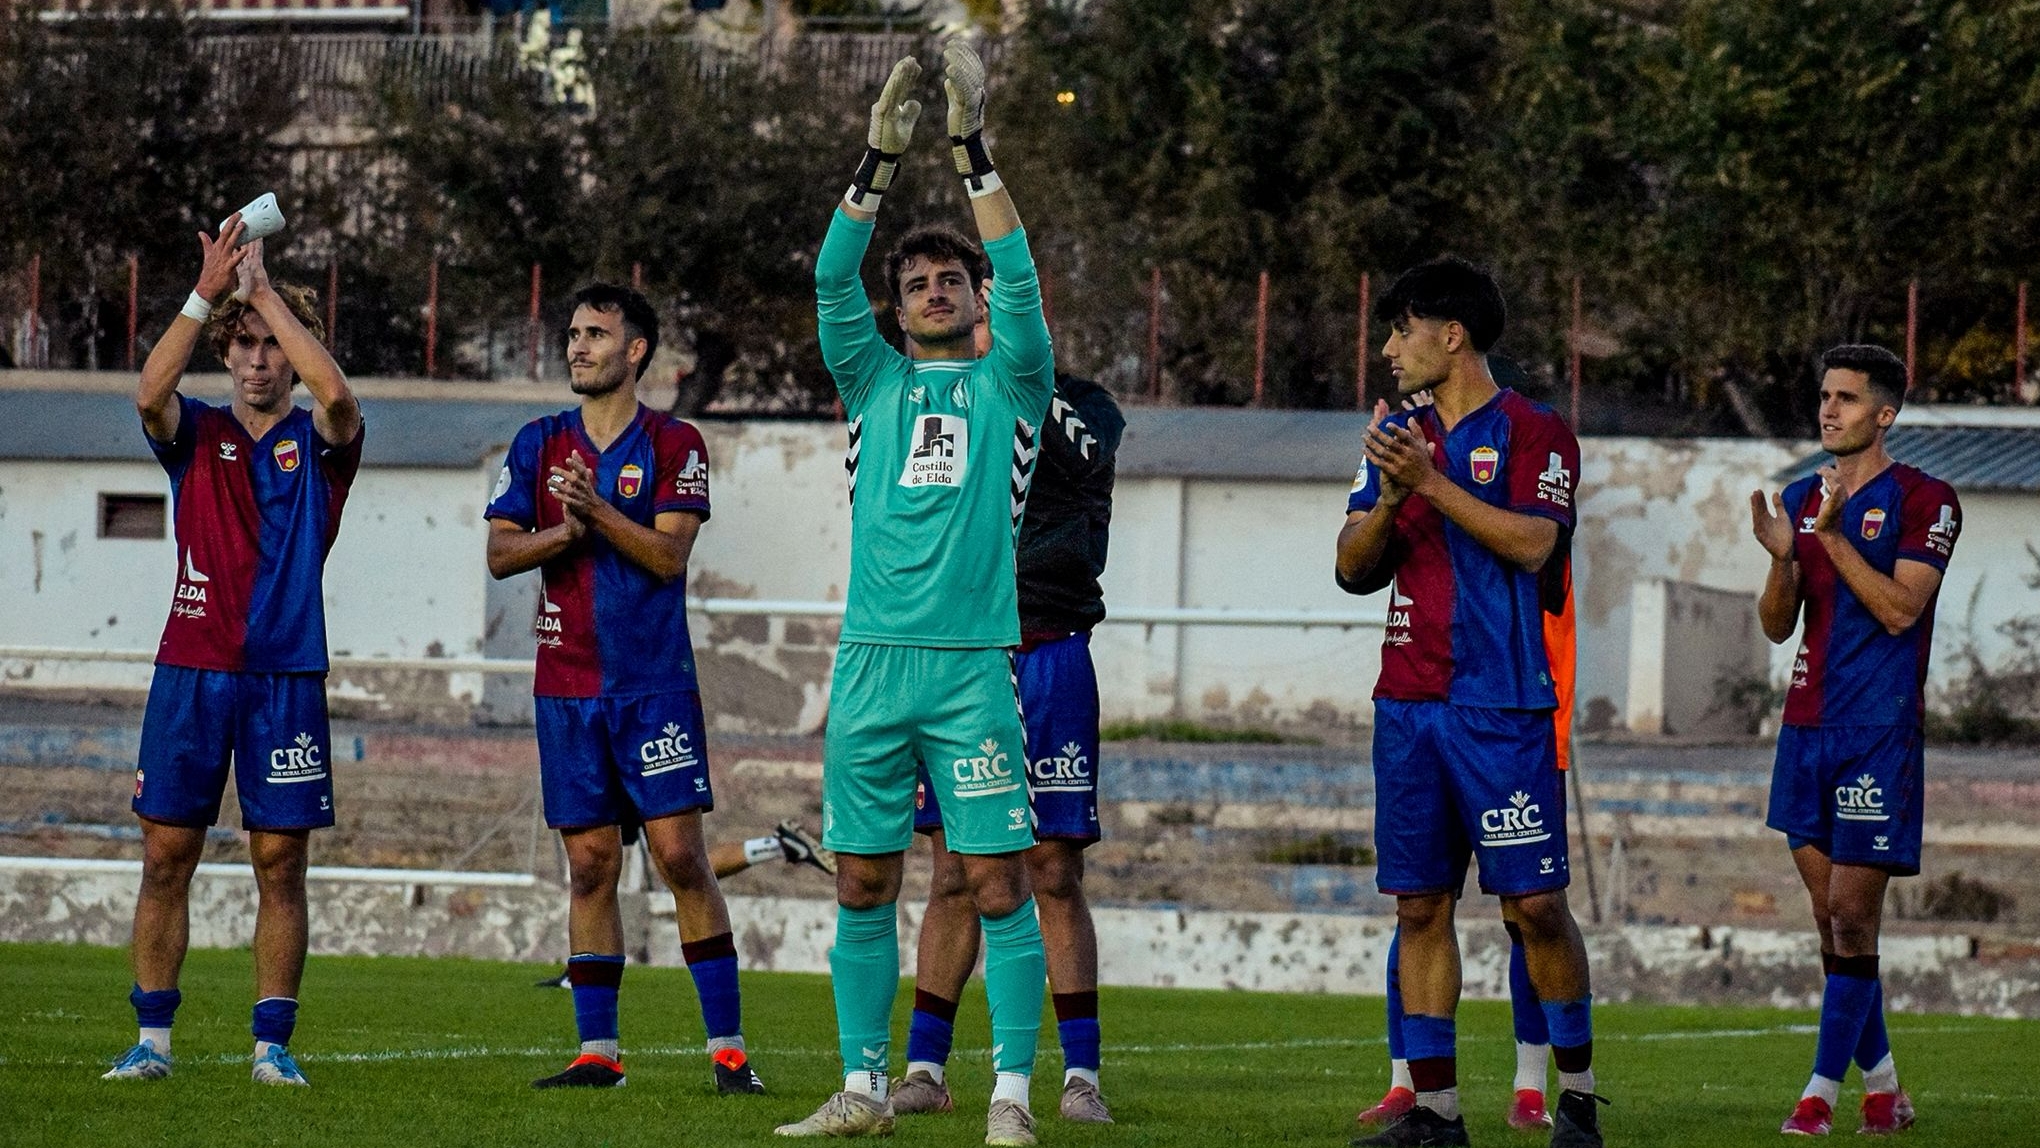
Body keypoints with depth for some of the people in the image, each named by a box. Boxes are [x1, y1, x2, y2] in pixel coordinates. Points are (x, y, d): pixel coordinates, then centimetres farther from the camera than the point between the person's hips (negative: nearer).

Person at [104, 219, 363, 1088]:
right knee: (167, 854, 0)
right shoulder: (195, 435, 9)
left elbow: (334, 392, -17)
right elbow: (151, 392, -13)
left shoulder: (318, 443, 6)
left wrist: (264, 290, -14)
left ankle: (272, 1043, 3)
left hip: (286, 676, -1)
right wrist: (208, 293, -21)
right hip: (189, 671, 1)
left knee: (280, 862, -1)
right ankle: (153, 1038, 5)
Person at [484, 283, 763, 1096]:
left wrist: (599, 511, -22)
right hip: (567, 685, 4)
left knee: (681, 853, -9)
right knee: (590, 864, 5)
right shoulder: (539, 444, 10)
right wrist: (565, 531, -13)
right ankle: (597, 1050, 8)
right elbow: (499, 552, 5)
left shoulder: (674, 445, 0)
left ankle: (726, 1045, -7)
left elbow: (669, 554, -10)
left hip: (655, 682, -4)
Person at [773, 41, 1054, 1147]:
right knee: (863, 881, 5)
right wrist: (880, 156, -6)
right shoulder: (873, 382, 15)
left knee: (998, 880, -5)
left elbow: (1018, 278, -4)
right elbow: (833, 278, 3)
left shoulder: (1009, 381, 10)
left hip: (973, 665, -2)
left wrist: (975, 151, -9)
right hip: (870, 659, 3)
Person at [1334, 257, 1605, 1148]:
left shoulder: (1532, 433, -2)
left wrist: (1432, 482, -19)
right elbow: (1354, 568, 11)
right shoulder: (1401, 437, 16)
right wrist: (1388, 499, -8)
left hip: (1501, 706, -6)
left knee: (1533, 901, -7)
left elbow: (1531, 541, -15)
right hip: (1407, 701, 6)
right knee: (1419, 904, 3)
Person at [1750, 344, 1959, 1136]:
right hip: (1808, 726, 6)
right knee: (1830, 914, 6)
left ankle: (1823, 1091, -10)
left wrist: (1834, 539, -20)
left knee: (1852, 911, -9)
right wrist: (1781, 558, -6)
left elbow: (1899, 609, -15)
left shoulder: (1923, 501, -4)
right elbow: (1777, 626, 12)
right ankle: (1881, 1086, 14)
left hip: (1880, 733, -6)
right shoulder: (1803, 499, 14)